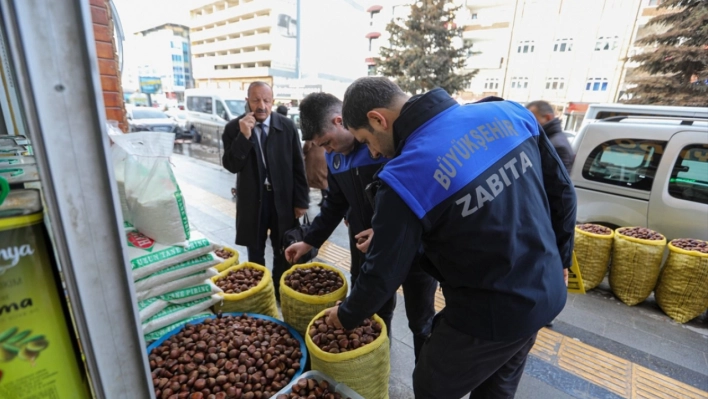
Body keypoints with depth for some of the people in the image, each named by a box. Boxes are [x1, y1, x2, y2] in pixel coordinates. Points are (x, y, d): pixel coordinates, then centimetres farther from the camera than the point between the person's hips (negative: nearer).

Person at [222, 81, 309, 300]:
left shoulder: (287, 126, -5)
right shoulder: (233, 128, -6)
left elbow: (298, 165, -1)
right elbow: (231, 166, -13)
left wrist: (301, 200, -2)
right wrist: (243, 136, -25)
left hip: (283, 199, 1)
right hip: (252, 200, 0)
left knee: (283, 253, 16)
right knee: (255, 254, 16)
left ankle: (281, 291, 37)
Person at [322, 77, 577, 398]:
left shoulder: (405, 177, -26)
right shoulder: (506, 113, -6)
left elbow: (383, 272, -15)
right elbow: (561, 190, 4)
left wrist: (347, 316, 5)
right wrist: (560, 259, 17)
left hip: (490, 315, -7)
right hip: (547, 294, 7)